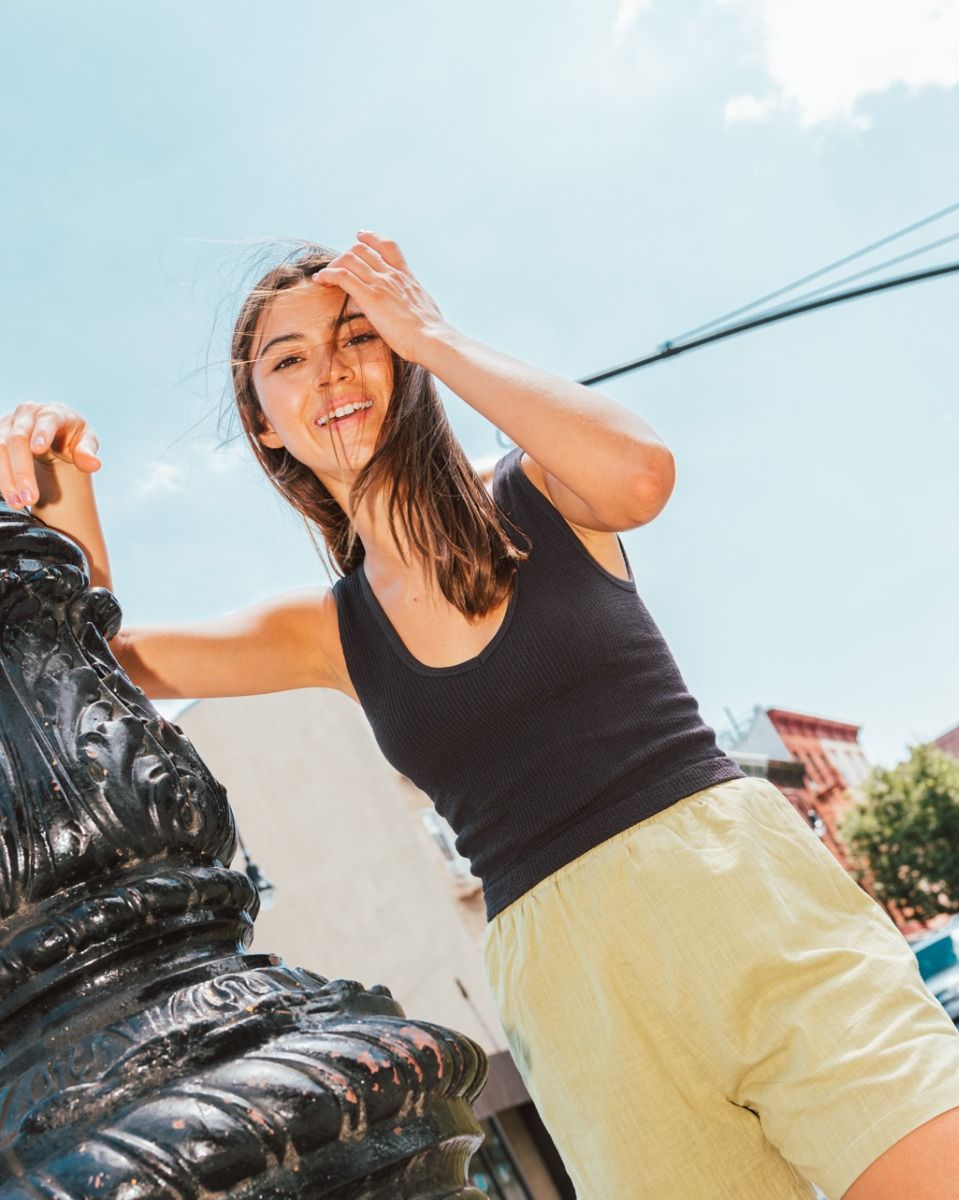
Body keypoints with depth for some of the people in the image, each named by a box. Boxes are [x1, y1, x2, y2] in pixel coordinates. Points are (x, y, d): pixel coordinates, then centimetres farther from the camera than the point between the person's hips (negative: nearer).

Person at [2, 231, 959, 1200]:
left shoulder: (536, 498, 5)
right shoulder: (331, 630, 11)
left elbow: (637, 475, -18)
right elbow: (110, 662, 7)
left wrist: (430, 333, -7)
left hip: (740, 880, -2)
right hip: (569, 985, 2)